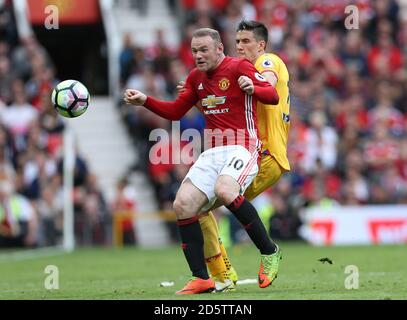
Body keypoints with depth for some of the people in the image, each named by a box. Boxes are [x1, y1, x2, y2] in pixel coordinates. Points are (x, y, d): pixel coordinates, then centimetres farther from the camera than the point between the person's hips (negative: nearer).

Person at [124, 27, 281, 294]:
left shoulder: (239, 68, -4)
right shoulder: (196, 77, 16)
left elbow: (273, 96, -8)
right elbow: (175, 112, 24)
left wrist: (253, 87, -29)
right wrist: (144, 101, 11)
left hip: (242, 148, -7)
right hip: (213, 152, 7)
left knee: (224, 191, -35)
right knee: (183, 204, -11)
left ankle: (269, 251, -16)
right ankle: (201, 279, -7)